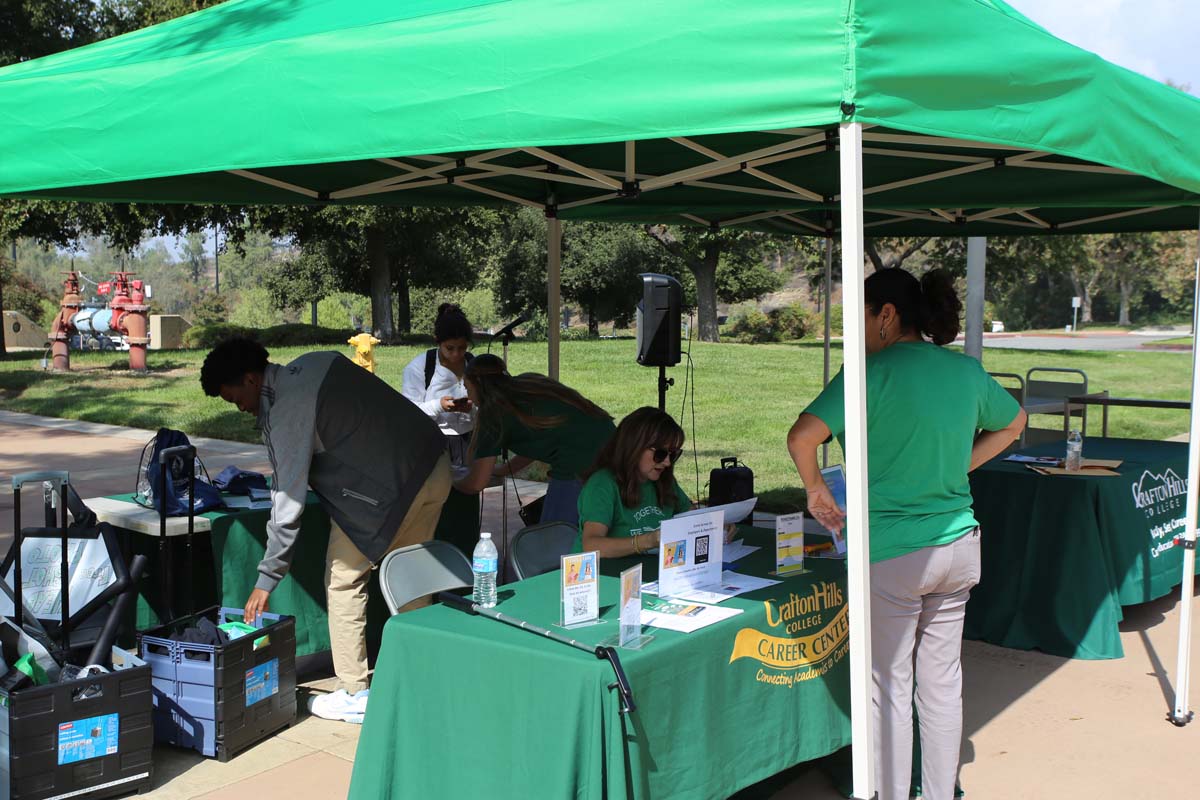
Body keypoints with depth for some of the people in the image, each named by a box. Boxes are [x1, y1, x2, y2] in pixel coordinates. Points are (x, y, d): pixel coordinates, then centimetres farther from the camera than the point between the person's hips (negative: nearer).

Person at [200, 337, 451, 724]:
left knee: (343, 581, 5)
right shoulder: (316, 363, 10)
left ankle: (354, 694, 10)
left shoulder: (285, 412, -14)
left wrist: (266, 580, -6)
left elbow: (288, 503, -13)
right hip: (435, 463, 9)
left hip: (387, 488, -9)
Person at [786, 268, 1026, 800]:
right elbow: (1013, 423, 23)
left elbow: (802, 437, -25)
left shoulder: (876, 372, -16)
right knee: (942, 680, 16)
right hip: (958, 543, 6)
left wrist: (816, 491, -8)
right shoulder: (967, 370, 4)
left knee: (890, 684, 7)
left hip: (893, 553, -6)